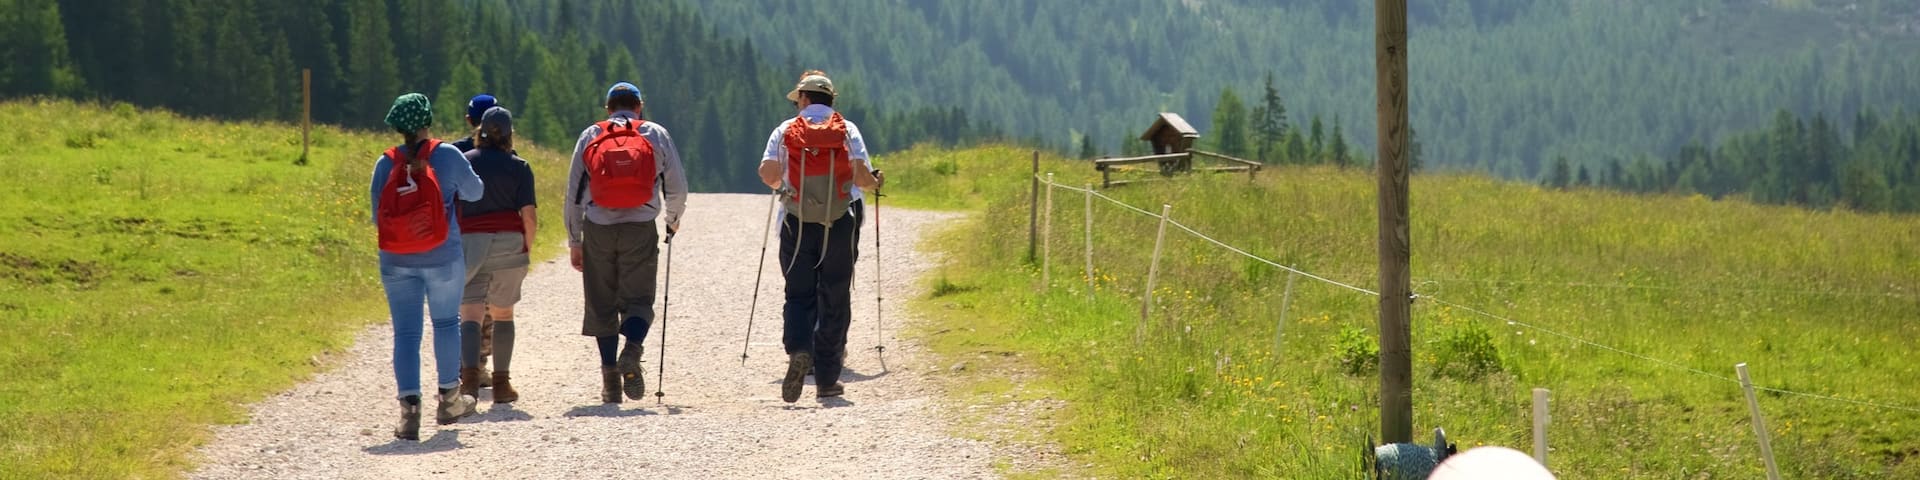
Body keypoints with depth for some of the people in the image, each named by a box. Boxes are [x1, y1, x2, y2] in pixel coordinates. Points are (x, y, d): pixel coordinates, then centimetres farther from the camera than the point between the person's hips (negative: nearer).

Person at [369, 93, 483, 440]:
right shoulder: (447, 156, -7)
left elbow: (377, 215, 3)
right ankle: (448, 398, 27)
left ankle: (409, 406, -11)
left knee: (406, 332, 3)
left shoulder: (385, 163, -2)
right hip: (443, 257, -1)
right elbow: (474, 192, 7)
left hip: (396, 262, 1)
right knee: (446, 322, 18)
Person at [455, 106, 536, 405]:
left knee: (470, 314, -5)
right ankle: (500, 382, 17)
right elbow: (528, 215, -4)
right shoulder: (519, 168, 2)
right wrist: (527, 249, 9)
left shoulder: (461, 163, 4)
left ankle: (470, 375, -28)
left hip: (469, 243, 0)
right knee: (502, 314, 16)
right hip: (509, 244, 1)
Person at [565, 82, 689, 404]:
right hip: (640, 229, -1)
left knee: (601, 304, 8)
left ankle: (610, 376, 4)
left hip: (598, 231, 1)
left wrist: (574, 242, 14)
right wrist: (672, 220, 29)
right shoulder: (656, 135, 9)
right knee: (637, 299, 3)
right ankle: (631, 352, -25)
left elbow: (573, 193, 9)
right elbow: (678, 188, 9)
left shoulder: (589, 136, 12)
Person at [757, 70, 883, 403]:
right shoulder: (847, 130, 3)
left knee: (799, 295, 7)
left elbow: (768, 173, -7)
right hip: (840, 225, 0)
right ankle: (827, 380, 8)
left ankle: (799, 350, -23)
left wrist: (778, 182, 16)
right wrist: (874, 183, 14)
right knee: (834, 300, 7)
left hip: (797, 224, 0)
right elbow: (861, 175, -9)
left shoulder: (785, 131, 4)